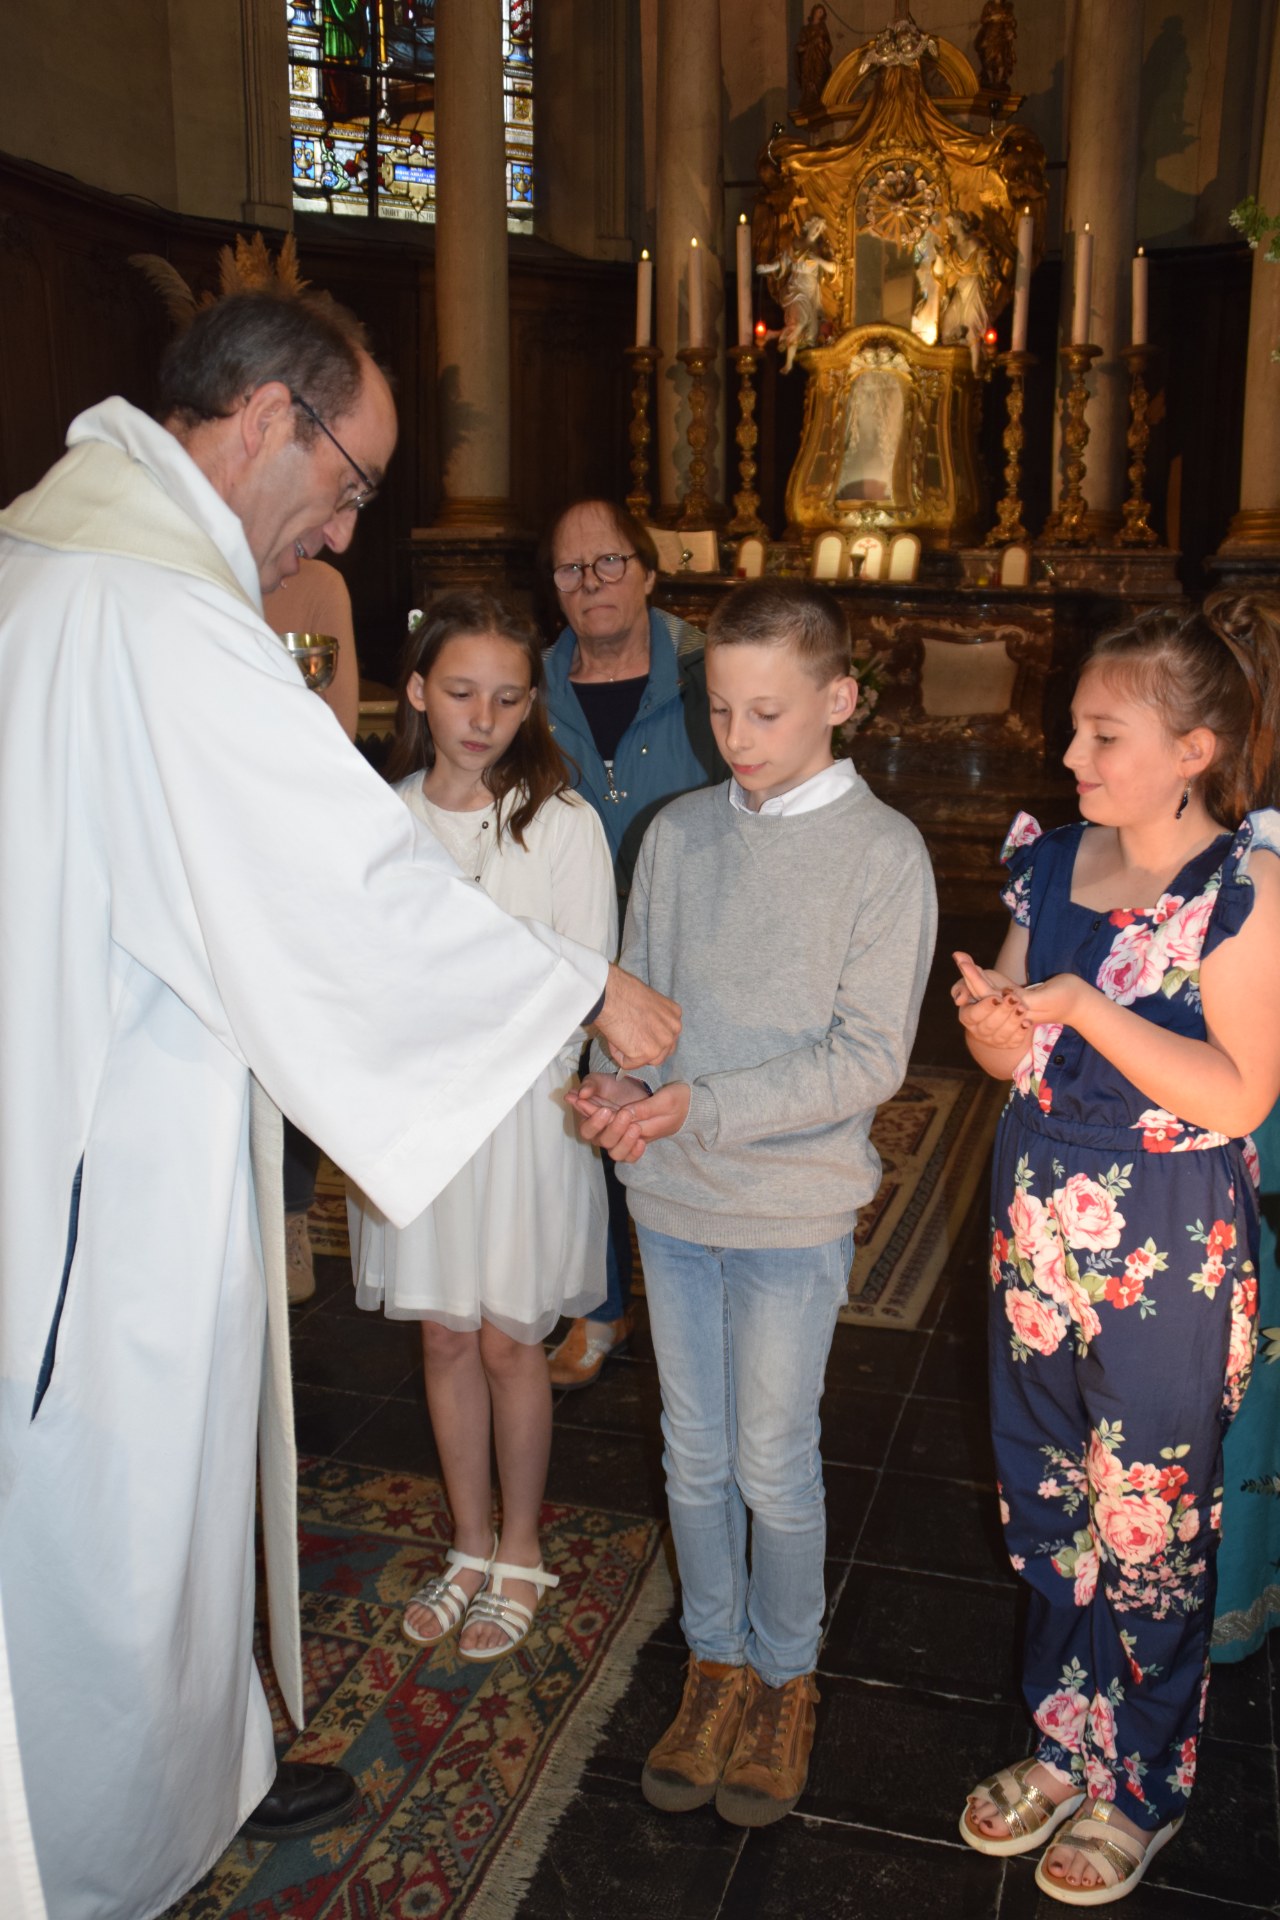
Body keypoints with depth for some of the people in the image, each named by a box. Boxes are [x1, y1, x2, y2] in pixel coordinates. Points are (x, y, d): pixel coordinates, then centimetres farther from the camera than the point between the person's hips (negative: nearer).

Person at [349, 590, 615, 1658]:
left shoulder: (562, 824, -8)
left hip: (522, 1111, -3)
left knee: (507, 1340, 8)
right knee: (444, 1334, 15)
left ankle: (519, 1554, 30)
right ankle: (469, 1546, 34)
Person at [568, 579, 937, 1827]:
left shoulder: (883, 852, -11)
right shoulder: (677, 832, 2)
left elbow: (869, 1057, -14)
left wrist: (697, 1104, -22)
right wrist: (616, 1080, -13)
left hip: (794, 1210, -4)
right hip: (671, 1201, 4)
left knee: (773, 1464, 10)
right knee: (695, 1454, 16)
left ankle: (785, 1678, 34)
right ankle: (715, 1663, 37)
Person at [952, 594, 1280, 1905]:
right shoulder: (1052, 863, 3)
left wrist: (1076, 1003, -24)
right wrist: (991, 1022, -13)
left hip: (1166, 1253, -6)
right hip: (1038, 1221, 6)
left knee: (1151, 1528, 11)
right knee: (1046, 1508, 18)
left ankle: (1141, 1786, 34)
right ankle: (1063, 1742, 40)